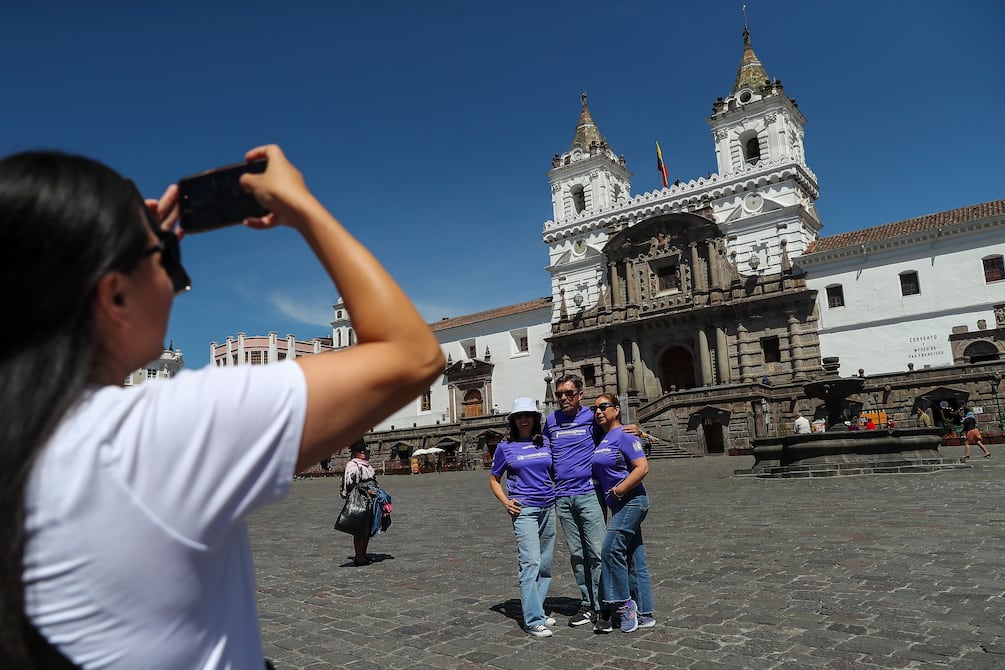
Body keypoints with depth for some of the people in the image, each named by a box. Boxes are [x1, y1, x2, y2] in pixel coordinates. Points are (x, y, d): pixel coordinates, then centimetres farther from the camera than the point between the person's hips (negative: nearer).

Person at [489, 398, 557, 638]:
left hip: (548, 508, 5)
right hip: (524, 510, -4)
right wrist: (505, 501, -5)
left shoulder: (546, 443, 9)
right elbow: (494, 479, 9)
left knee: (545, 564, 10)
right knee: (530, 562, -12)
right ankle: (533, 620, -8)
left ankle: (538, 611, 23)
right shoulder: (505, 447, 1)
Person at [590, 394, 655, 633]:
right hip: (618, 505, 9)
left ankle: (623, 603, 0)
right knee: (634, 558, 10)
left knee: (611, 549, -13)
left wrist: (617, 491, -18)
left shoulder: (624, 436, -11)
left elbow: (642, 467, -19)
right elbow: (601, 473, 25)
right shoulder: (601, 440, 13)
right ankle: (644, 614, 17)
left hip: (631, 501, -9)